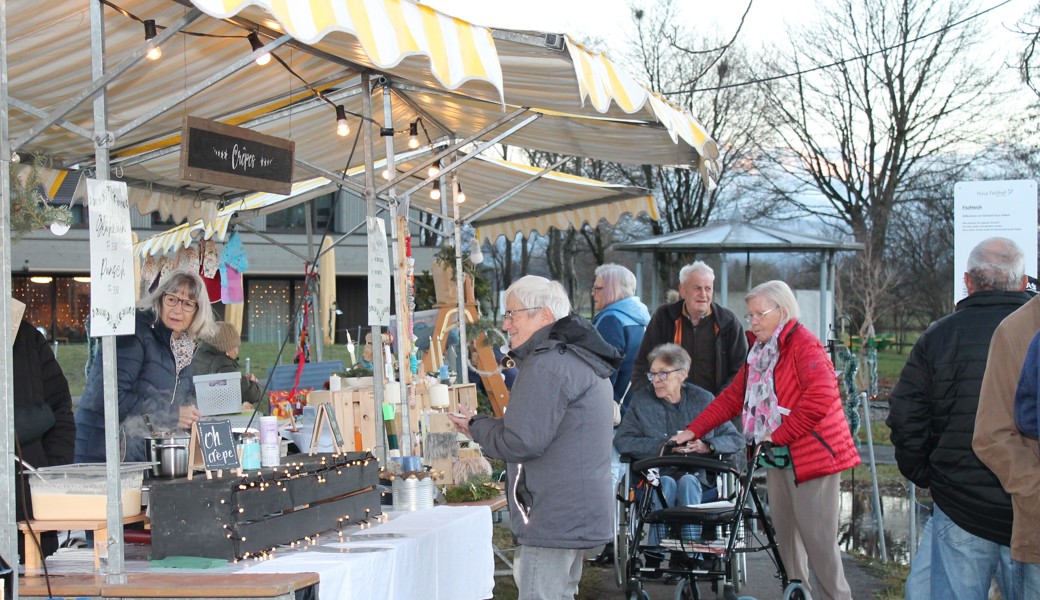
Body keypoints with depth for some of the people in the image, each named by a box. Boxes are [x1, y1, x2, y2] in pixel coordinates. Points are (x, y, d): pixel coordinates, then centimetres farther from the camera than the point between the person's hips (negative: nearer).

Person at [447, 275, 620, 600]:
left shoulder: (547, 364, -17)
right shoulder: (583, 359, 17)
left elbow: (520, 442, -21)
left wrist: (475, 426, -3)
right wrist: (485, 423, 13)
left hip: (552, 522, -11)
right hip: (579, 517, 11)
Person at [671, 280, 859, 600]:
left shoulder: (804, 345, -11)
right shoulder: (760, 351, 16)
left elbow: (821, 395, -24)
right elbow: (733, 396, 17)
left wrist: (779, 436, -21)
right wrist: (694, 431, 9)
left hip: (812, 453, -8)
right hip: (779, 456, 9)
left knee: (817, 537, -8)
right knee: (785, 533, 10)